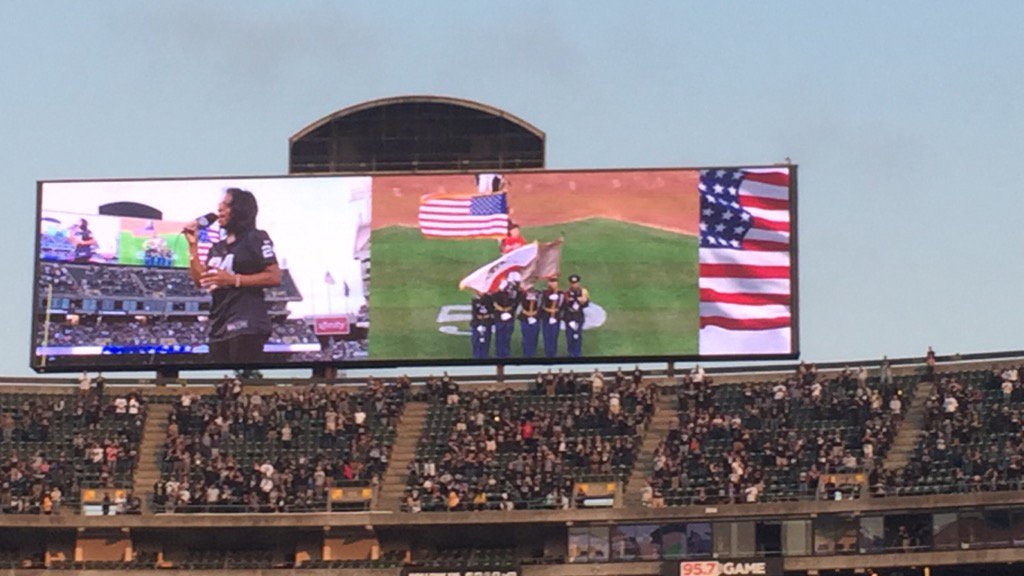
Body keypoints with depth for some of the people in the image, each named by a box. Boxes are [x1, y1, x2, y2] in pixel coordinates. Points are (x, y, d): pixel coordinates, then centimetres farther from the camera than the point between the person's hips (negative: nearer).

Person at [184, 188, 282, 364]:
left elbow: (274, 277, -11)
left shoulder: (256, 239, -3)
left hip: (246, 325, -8)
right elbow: (200, 280, 14)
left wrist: (233, 280, -17)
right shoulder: (218, 248, 20)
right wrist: (193, 245, 9)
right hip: (220, 327, 8)